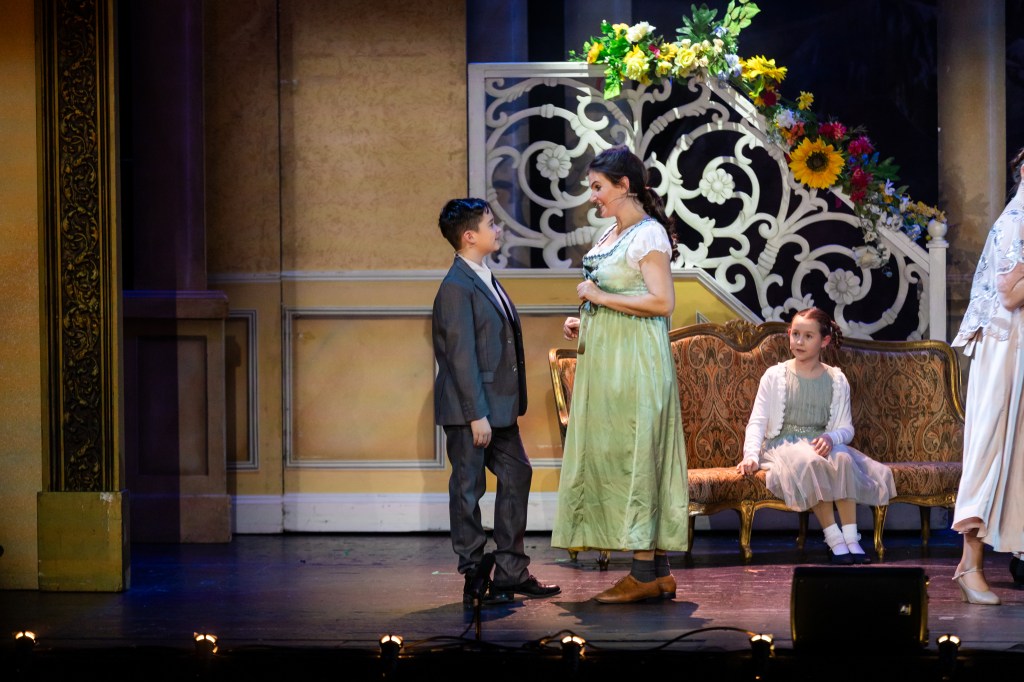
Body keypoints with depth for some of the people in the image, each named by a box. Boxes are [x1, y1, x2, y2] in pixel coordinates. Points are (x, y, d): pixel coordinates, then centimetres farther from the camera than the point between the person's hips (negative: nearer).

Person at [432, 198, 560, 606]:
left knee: (517, 476, 11)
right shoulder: (456, 287, -15)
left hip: (497, 406, 10)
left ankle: (511, 572, 17)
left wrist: (512, 404, 17)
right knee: (468, 489, -1)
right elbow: (461, 355, -19)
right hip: (468, 409, -10)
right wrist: (477, 415, -21)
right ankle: (474, 579, 6)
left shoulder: (486, 281, 14)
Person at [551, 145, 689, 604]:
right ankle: (658, 573, 10)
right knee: (610, 455, 7)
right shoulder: (611, 235, 17)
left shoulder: (648, 235, -11)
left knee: (633, 455, -9)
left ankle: (647, 573, -6)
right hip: (604, 359, 10)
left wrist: (599, 296, -15)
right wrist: (584, 321, 10)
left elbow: (662, 302, -20)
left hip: (635, 360, -10)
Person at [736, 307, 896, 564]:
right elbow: (757, 421, 1)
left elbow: (846, 428, 5)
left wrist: (830, 438, -19)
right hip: (783, 444, -2)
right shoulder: (775, 376, 7)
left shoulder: (836, 380, 11)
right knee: (810, 462, -37)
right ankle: (834, 540, -36)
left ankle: (851, 538, -35)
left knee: (842, 458, -33)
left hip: (822, 444, 2)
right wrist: (751, 454, -17)